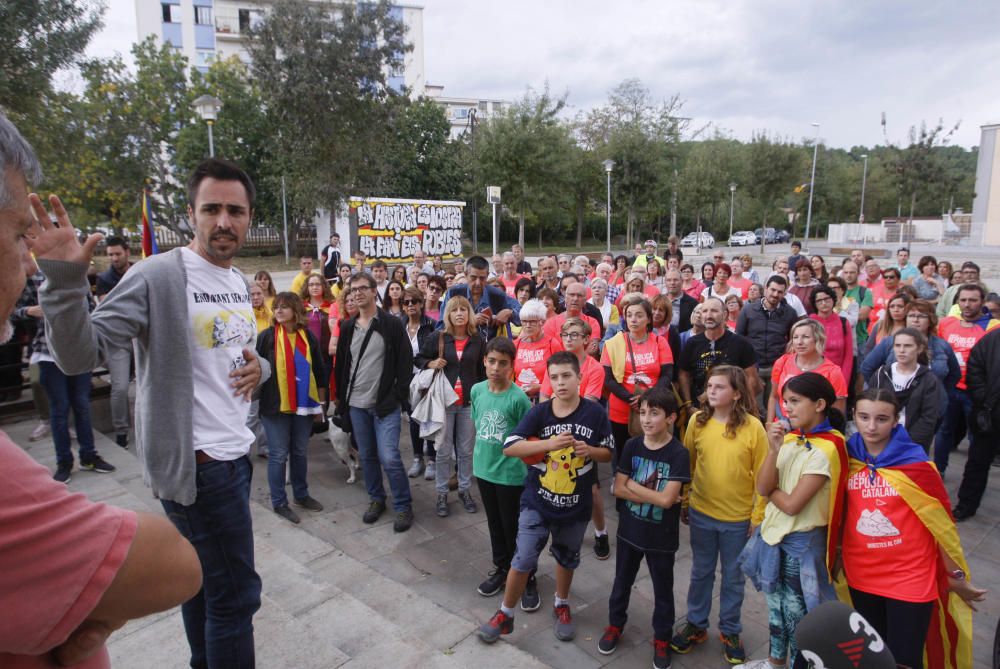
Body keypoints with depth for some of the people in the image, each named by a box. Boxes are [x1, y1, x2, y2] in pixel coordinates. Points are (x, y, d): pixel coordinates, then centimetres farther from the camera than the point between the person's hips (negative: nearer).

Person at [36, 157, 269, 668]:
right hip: (197, 461, -8)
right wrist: (64, 279, -35)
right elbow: (79, 356, -21)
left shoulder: (240, 284, 9)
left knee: (201, 576, 24)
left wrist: (259, 368, -3)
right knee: (236, 593, 1)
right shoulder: (156, 276, -16)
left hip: (232, 453, 8)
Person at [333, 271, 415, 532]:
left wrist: (398, 396, -12)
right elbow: (340, 364, 13)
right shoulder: (348, 327, 8)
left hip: (385, 404, -5)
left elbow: (406, 363, -7)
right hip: (356, 404, 5)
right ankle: (376, 499, 31)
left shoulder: (392, 324, -7)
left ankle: (403, 506, 8)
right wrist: (341, 397, 10)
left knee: (389, 457, -9)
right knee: (367, 455, 13)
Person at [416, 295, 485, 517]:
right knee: (444, 451, 6)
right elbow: (418, 359, 8)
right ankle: (442, 494, 18)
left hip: (469, 402, 1)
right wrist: (431, 364, -13)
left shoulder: (478, 341, 3)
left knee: (466, 450, 9)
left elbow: (483, 372, 9)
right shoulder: (437, 338, -2)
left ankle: (465, 490, 24)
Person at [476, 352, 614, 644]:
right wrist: (550, 443, -32)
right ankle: (505, 615, 24)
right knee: (523, 559, 2)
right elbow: (509, 447, -21)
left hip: (576, 505, 2)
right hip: (537, 502, -1)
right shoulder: (538, 412, -14)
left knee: (567, 558, 21)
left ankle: (561, 606, 47)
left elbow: (608, 453, 0)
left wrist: (589, 450, -22)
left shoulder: (595, 413, -11)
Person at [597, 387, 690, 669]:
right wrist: (653, 496, -19)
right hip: (629, 530, 3)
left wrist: (632, 485, -17)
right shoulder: (632, 445, -8)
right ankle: (615, 625, 43)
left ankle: (662, 639, 38)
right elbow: (618, 489, -9)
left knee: (663, 590, 16)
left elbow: (667, 500, -24)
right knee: (622, 581, 21)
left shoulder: (678, 453, -18)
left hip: (662, 537, -3)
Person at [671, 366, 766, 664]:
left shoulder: (753, 427, -14)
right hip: (701, 513, 2)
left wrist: (758, 517, -6)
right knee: (701, 572, 19)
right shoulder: (697, 421, -8)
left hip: (738, 519, -2)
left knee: (733, 577, 17)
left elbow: (762, 475, -8)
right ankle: (696, 625, 37)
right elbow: (687, 465, 1)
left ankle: (730, 631, 38)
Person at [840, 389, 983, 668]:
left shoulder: (916, 464, -15)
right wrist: (837, 552, 15)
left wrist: (956, 576, 0)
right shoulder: (847, 458, -5)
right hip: (860, 577, 3)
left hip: (910, 580, -3)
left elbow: (942, 522, -6)